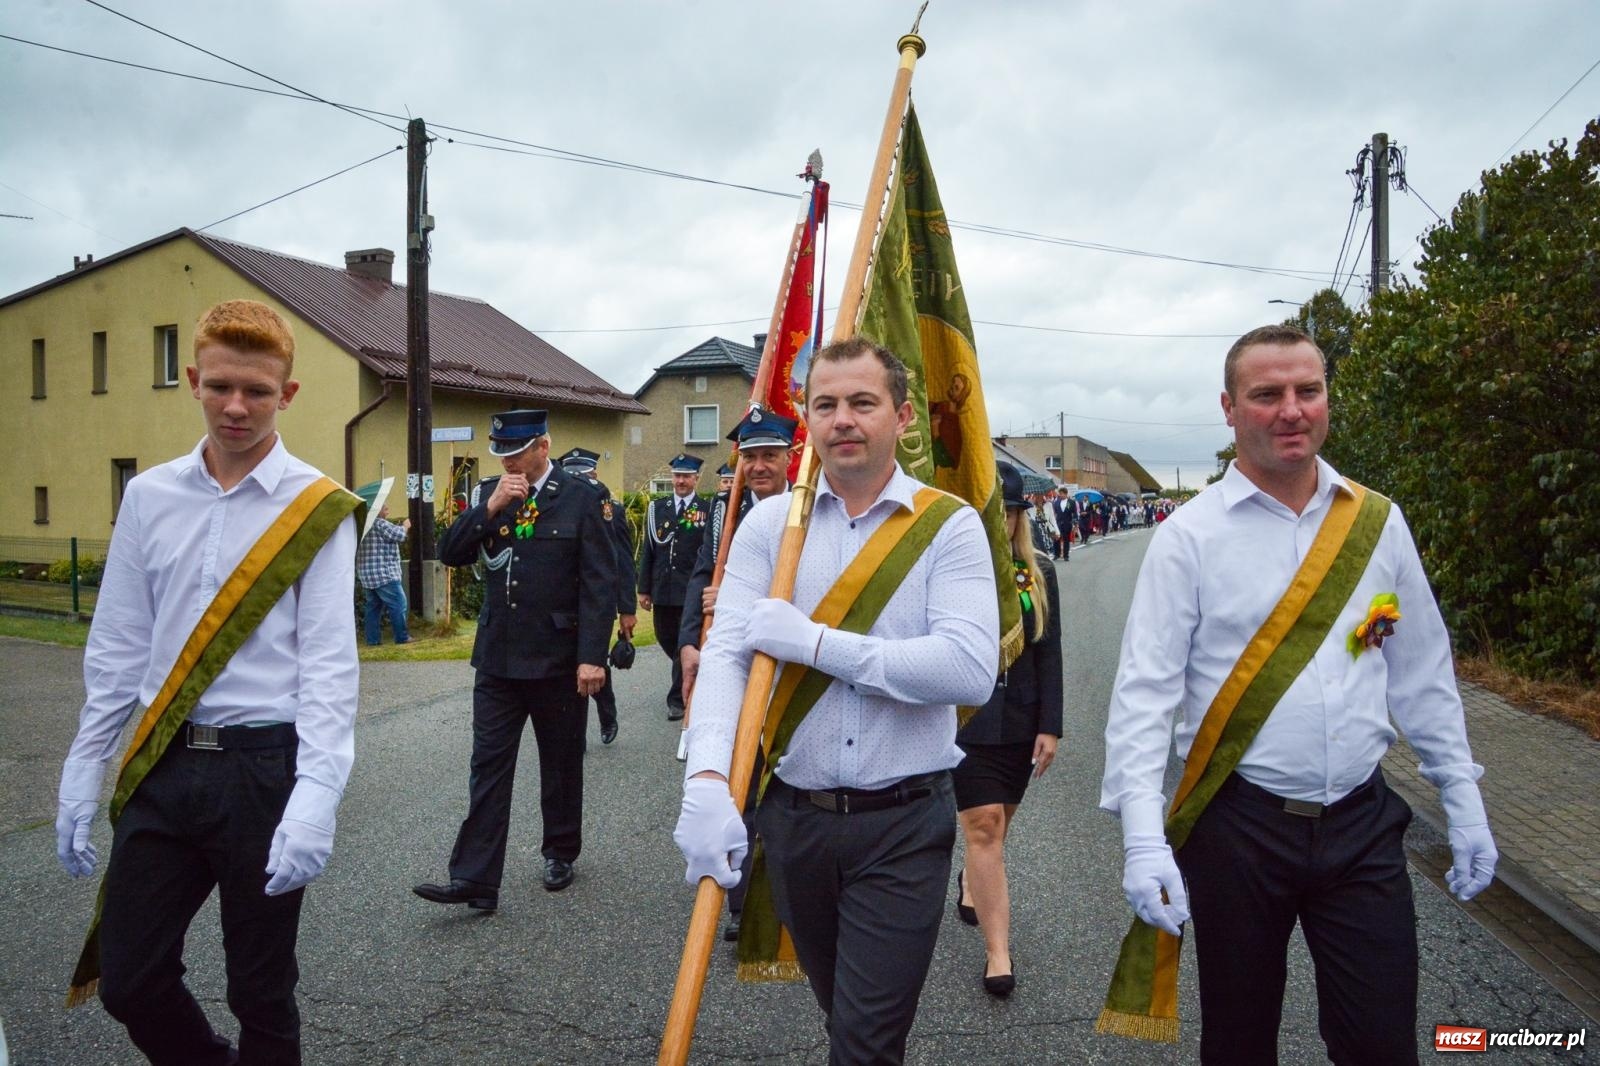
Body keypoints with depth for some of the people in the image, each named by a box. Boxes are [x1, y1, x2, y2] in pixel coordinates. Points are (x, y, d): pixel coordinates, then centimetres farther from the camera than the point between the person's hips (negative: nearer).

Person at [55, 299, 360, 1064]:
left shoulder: (318, 508, -7)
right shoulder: (147, 497, 5)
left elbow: (328, 663, -11)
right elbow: (116, 650, 9)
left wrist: (315, 800, -19)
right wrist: (81, 779, 8)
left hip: (264, 768, -4)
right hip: (162, 766, 4)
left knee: (261, 993, 9)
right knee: (128, 979, 12)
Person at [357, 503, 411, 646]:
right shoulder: (380, 524, -13)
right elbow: (400, 536, -15)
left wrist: (398, 527, 16)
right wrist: (405, 526, 5)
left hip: (368, 574, 9)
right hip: (383, 574, -9)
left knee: (374, 606, 10)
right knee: (398, 604, -2)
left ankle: (373, 639, 9)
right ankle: (402, 637, -1)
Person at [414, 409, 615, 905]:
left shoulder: (581, 497, -7)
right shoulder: (488, 493, 6)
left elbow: (599, 583, -10)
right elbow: (450, 553, -1)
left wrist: (592, 655, -16)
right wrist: (491, 506, -13)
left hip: (558, 659, -3)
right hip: (497, 656, 3)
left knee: (561, 764, 12)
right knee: (488, 768, 3)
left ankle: (560, 855, 31)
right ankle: (474, 878, 7)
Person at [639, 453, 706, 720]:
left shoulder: (707, 511, -3)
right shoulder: (657, 508, 8)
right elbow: (648, 551, 9)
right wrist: (644, 588, 6)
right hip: (662, 590, 4)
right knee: (666, 639, 15)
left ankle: (678, 699, 11)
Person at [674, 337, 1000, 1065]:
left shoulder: (948, 526, -7)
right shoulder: (768, 523, 0)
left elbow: (970, 668, -21)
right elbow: (724, 655, -11)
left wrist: (814, 640, -22)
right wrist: (707, 779, -27)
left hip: (904, 822, -3)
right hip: (792, 815, 3)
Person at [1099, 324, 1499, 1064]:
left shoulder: (1379, 523, 4)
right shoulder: (1190, 535, -8)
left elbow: (1423, 674, 11)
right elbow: (1145, 692, -12)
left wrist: (1463, 801, 11)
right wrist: (1145, 838, -19)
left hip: (1361, 824, 3)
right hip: (1238, 825, -2)